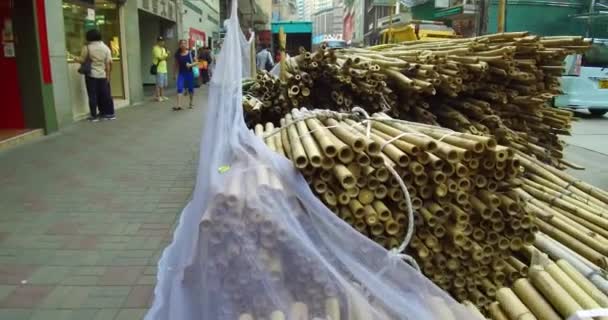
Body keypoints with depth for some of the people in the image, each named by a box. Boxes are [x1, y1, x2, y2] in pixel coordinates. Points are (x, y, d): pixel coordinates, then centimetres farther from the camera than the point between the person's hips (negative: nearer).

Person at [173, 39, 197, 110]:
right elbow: (176, 65, 10)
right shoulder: (177, 54, 1)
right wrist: (175, 74, 10)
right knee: (179, 88, -10)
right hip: (181, 73, 1)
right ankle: (179, 105, -14)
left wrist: (191, 65, -17)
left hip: (189, 73, -1)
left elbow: (196, 62, 0)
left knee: (190, 88, 10)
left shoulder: (190, 53, -5)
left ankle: (191, 103, 30)